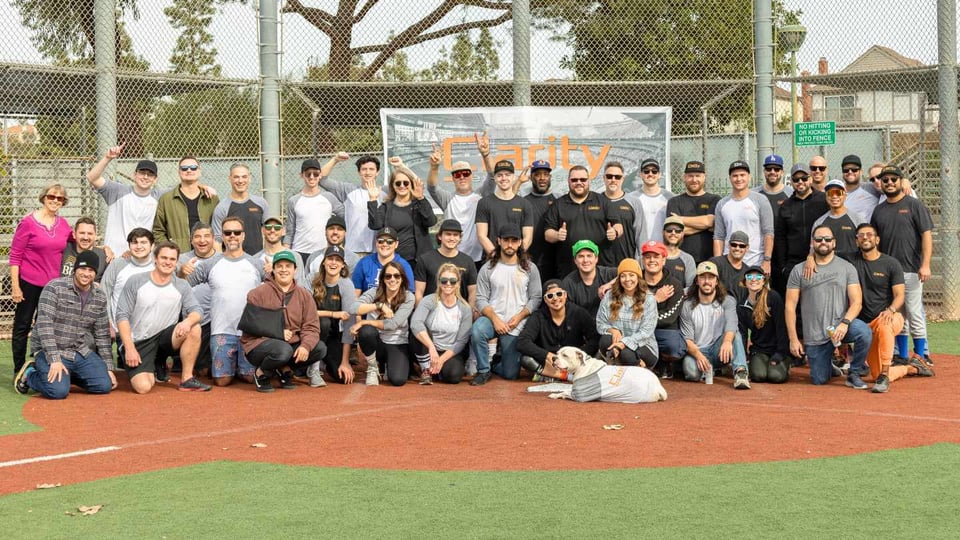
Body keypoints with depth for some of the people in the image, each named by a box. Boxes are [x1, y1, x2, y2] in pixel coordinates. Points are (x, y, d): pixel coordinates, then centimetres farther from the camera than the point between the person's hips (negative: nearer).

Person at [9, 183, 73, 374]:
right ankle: (19, 371, 11)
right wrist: (15, 286, -13)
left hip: (52, 284, 5)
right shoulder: (28, 222, -9)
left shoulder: (63, 224, 4)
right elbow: (15, 256, -8)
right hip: (29, 283, -4)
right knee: (22, 327, 5)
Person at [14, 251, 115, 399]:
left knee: (105, 385, -13)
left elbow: (102, 334, 11)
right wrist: (55, 359, -25)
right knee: (59, 391, -27)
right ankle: (30, 374, 6)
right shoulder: (54, 288, -10)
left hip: (82, 353, 5)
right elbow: (44, 324, -18)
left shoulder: (100, 297, 6)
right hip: (51, 351, -5)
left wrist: (108, 368, 6)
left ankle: (67, 375, 14)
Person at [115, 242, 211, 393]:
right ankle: (150, 371, 14)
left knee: (194, 329, -25)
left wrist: (188, 321, -32)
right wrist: (129, 348, -16)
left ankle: (187, 380, -12)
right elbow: (122, 316, -6)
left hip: (164, 338, 3)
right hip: (138, 342, -3)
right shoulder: (136, 282, -5)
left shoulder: (181, 286, 3)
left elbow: (197, 311, -6)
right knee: (143, 387, -24)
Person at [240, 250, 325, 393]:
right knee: (283, 350, -37)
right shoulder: (258, 293, -5)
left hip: (292, 343, 5)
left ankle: (285, 369, 4)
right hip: (259, 345, -5)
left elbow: (311, 327, 1)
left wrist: (305, 346, -20)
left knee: (320, 349, -16)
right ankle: (261, 373, -4)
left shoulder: (304, 295, 7)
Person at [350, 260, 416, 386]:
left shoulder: (408, 297, -8)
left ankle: (389, 364, 13)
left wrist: (363, 322, -20)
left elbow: (393, 324, -19)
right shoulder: (374, 292, -6)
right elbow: (353, 309, -23)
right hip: (376, 342, 0)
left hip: (397, 345, 0)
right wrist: (379, 306, -28)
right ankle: (372, 367, -6)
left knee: (398, 380, -27)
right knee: (366, 331, -36)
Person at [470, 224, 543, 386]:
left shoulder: (530, 268, 4)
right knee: (476, 331, -37)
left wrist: (519, 317, -12)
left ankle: (493, 362, 35)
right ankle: (483, 371, -13)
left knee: (510, 374, -3)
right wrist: (495, 319, -17)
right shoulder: (488, 268, 2)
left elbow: (536, 298, 2)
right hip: (492, 318, -1)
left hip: (516, 326, 1)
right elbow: (481, 300, -2)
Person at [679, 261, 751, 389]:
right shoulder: (687, 306, 1)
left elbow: (731, 323, -22)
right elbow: (687, 339, -6)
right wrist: (698, 355, -28)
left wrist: (727, 341, -46)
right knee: (691, 371, -34)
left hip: (718, 350, 0)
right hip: (697, 351, 0)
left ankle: (740, 371, -42)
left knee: (734, 333, -29)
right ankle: (707, 370, 0)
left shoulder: (727, 301, 0)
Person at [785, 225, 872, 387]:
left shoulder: (847, 268, 4)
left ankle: (854, 374, -8)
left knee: (863, 332, -33)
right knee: (819, 380, 0)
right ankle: (829, 364, 37)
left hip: (840, 325, -1)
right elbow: (790, 306, 3)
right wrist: (793, 339, -4)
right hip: (814, 336, 1)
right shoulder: (799, 270, 4)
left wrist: (845, 323, -23)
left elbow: (856, 301, -4)